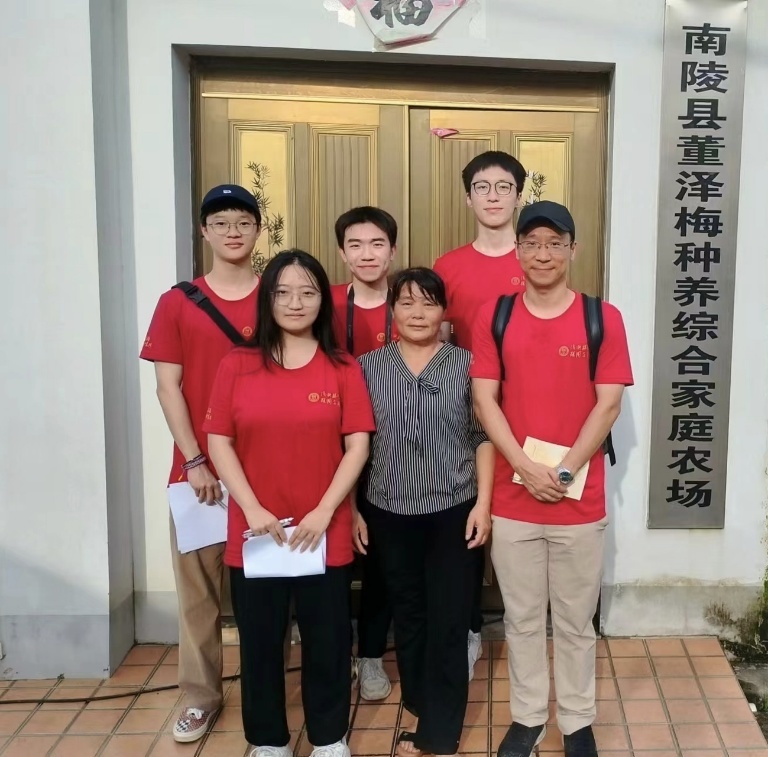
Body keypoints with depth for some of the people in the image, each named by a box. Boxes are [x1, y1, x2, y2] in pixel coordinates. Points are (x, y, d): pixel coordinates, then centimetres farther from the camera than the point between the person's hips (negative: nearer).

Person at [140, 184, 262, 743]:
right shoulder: (177, 303, 4)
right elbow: (168, 387, 0)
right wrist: (194, 461, -8)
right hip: (198, 469, 1)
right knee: (198, 587, 7)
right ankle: (201, 696, 22)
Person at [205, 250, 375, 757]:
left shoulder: (343, 368, 1)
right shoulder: (237, 366, 2)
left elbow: (358, 444, -3)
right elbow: (219, 442, -1)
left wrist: (325, 510, -12)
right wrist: (252, 508, -11)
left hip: (325, 533, 0)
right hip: (255, 533, 1)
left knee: (327, 639, 10)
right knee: (260, 641, 11)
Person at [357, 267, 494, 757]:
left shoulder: (466, 364, -1)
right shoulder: (368, 367, 2)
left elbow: (484, 437, 0)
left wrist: (483, 502, -7)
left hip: (453, 511, -2)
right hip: (390, 513, 2)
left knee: (448, 623, 3)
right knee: (408, 616, 14)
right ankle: (425, 716, 32)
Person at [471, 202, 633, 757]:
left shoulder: (602, 318, -2)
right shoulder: (494, 317, 1)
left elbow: (608, 405, -6)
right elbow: (484, 401, -4)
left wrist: (564, 471, -13)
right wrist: (528, 468, -14)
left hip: (581, 500, -1)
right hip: (511, 498, 1)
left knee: (575, 620, 13)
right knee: (522, 617, 14)